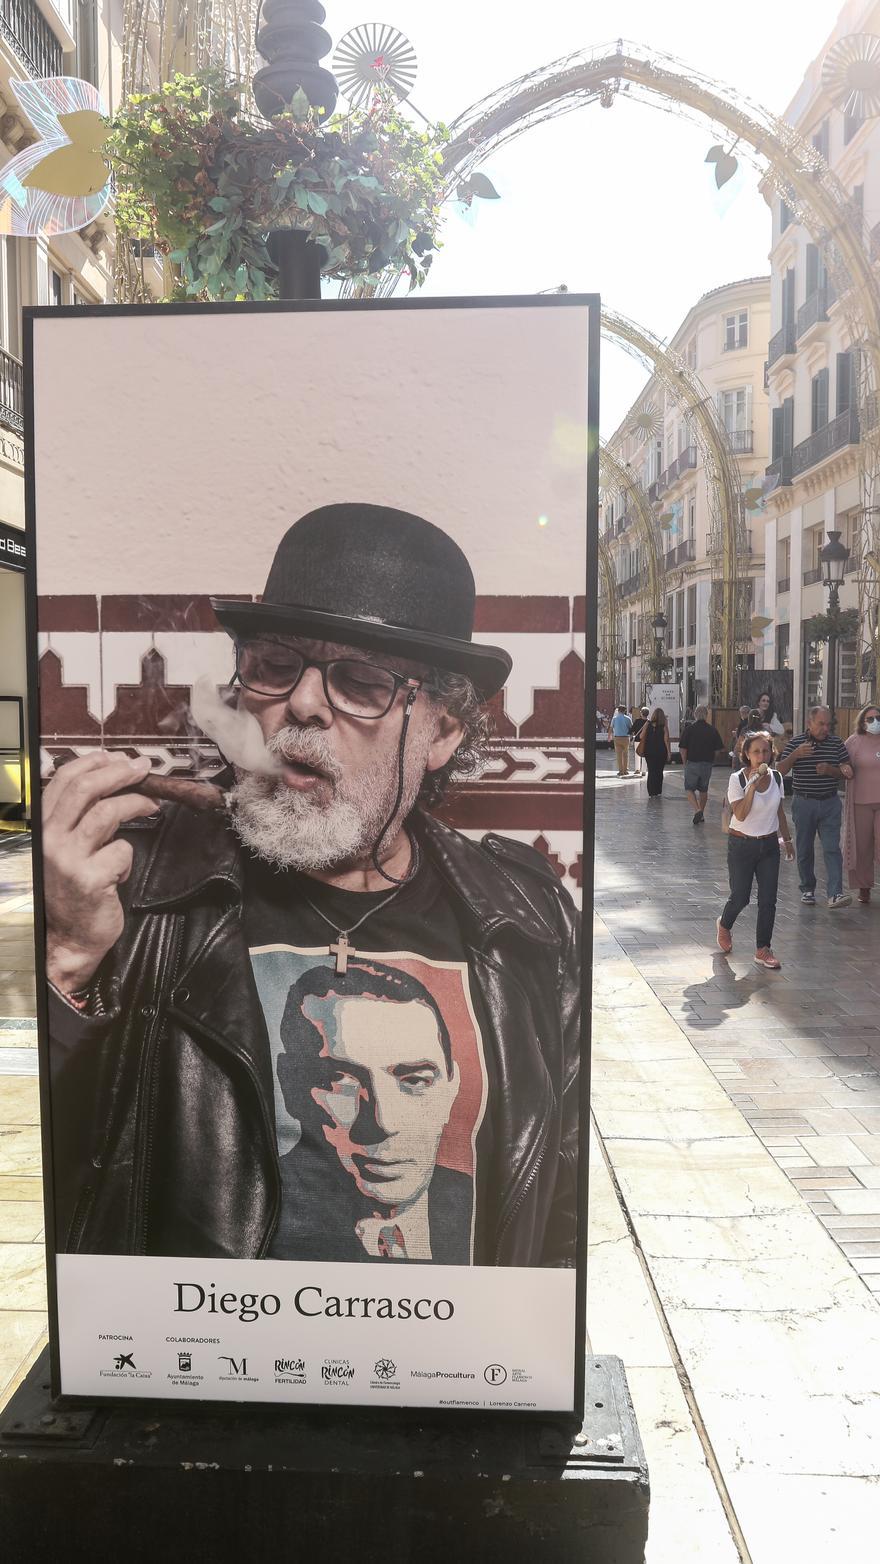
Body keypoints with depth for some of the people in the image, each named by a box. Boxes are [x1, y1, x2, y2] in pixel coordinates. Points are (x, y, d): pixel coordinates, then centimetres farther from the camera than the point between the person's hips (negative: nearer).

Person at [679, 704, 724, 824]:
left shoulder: (689, 729, -8)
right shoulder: (713, 730, -1)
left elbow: (682, 748, -8)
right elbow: (717, 749, 2)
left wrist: (684, 762, 5)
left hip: (692, 763, -3)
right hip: (707, 764, 3)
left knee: (690, 789, 5)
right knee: (703, 790, 16)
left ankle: (697, 810, -15)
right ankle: (701, 814, 24)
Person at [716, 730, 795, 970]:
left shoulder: (776, 777, 0)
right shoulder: (738, 779, -14)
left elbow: (780, 812, 12)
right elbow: (740, 815, -24)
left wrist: (787, 840, 17)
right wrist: (753, 785, -29)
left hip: (769, 844, 4)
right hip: (742, 844, -4)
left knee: (768, 900, 1)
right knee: (740, 897, 4)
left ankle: (763, 949, 13)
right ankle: (724, 925, 37)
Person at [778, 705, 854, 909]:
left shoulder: (837, 743, 2)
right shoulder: (795, 742, -2)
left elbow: (848, 773, 4)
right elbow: (780, 771, -4)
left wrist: (830, 770, -15)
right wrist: (794, 755, -21)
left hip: (830, 802, 0)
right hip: (803, 802, 0)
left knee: (832, 849, -8)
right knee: (805, 850, 9)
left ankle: (835, 894, -13)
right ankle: (807, 890, 23)